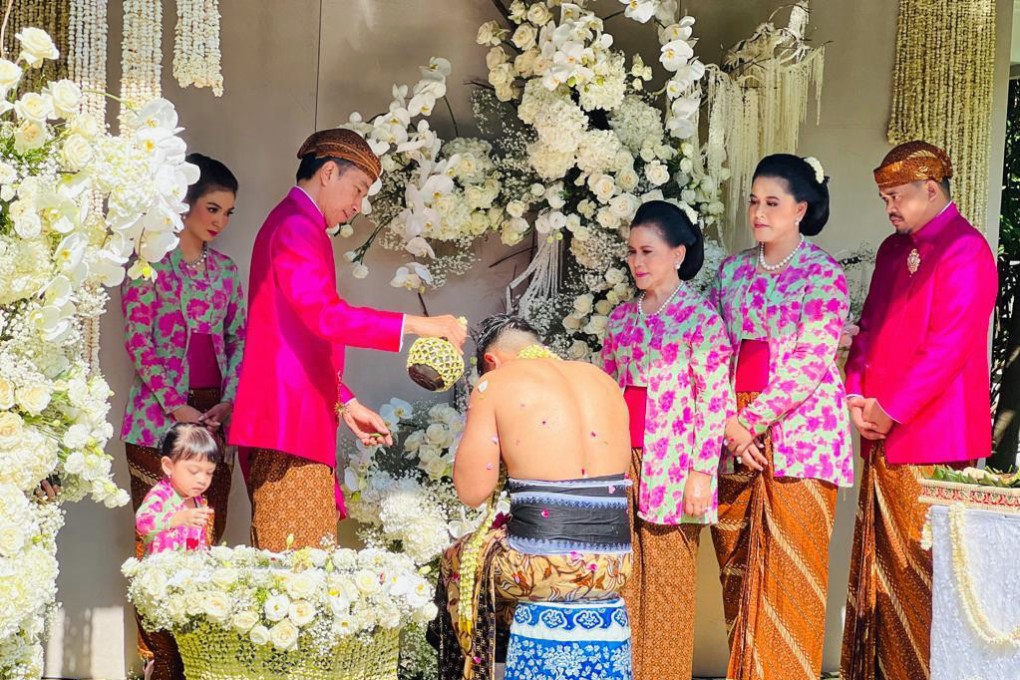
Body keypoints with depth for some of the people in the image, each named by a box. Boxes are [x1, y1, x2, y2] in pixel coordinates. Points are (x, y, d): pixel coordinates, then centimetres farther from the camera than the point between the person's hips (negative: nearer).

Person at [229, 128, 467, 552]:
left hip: (301, 423, 10)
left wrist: (345, 404, 23)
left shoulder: (297, 225, 23)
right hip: (290, 426, -10)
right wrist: (416, 325, -23)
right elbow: (324, 316, -23)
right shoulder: (296, 226, -9)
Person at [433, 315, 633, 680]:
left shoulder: (496, 383, -3)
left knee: (459, 561, 25)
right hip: (614, 567, 6)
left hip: (544, 567, -5)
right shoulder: (603, 379, 13)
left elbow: (472, 491, -6)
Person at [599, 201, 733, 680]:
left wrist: (701, 472, -15)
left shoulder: (700, 316, -6)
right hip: (621, 462, 5)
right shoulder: (621, 318, 12)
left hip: (671, 465, -5)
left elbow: (713, 400, -10)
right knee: (623, 582, 6)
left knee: (665, 583, -1)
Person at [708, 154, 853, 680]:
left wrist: (754, 419, -15)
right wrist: (728, 424, -7)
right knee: (737, 565, 6)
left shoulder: (823, 275, -4)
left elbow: (810, 362, -12)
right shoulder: (733, 270, 11)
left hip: (796, 431, -5)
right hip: (733, 435, 5)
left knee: (789, 568, -4)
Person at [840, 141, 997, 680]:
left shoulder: (965, 252, -11)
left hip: (932, 440, -8)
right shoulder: (893, 250, 16)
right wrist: (857, 395, 2)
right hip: (883, 436, 8)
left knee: (921, 573, -4)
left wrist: (890, 412, -15)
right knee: (879, 566, 12)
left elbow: (947, 348, -17)